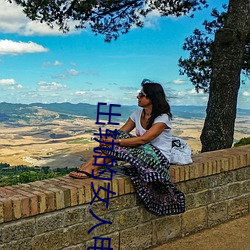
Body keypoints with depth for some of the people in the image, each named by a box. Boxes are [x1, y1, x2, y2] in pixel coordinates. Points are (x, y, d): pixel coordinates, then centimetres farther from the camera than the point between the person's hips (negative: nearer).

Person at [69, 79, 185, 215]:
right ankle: (90, 167, -29)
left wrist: (115, 141, -31)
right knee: (119, 137, -19)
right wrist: (108, 138, -22)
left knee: (119, 146, -27)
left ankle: (91, 168, -26)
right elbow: (121, 132, 1)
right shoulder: (138, 114, 6)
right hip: (143, 153, 6)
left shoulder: (162, 117, -17)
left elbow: (143, 139, -27)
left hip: (159, 158, -6)